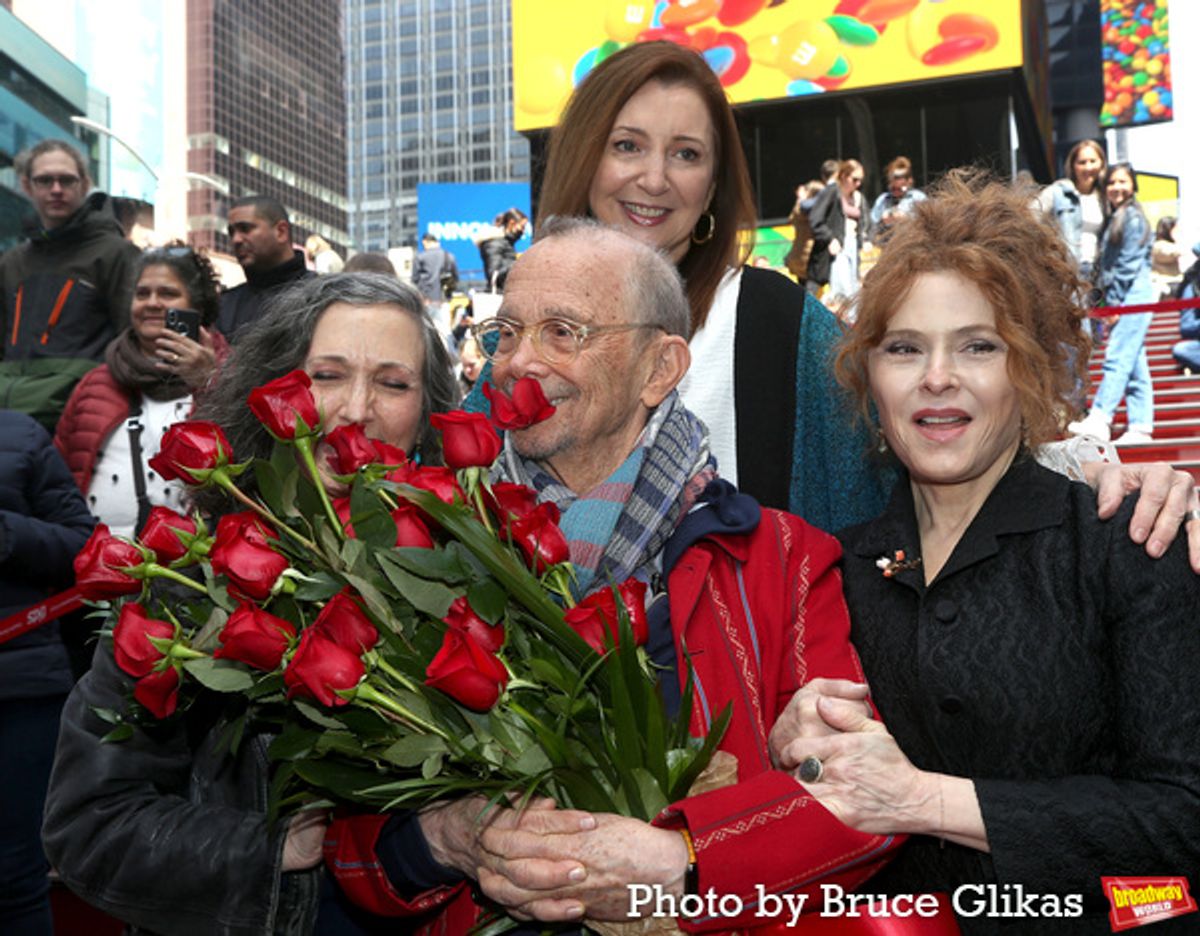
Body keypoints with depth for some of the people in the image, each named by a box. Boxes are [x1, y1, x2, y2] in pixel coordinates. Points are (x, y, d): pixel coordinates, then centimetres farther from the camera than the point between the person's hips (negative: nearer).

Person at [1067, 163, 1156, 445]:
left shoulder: (1133, 217, -6)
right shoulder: (1114, 218, 21)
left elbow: (1129, 264, -13)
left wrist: (1115, 302, -14)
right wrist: (1110, 302, 13)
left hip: (1133, 296, -9)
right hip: (1122, 299, 9)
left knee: (1117, 359, -16)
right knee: (1134, 365, 6)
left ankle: (1098, 421, -23)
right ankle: (1140, 427, 6)